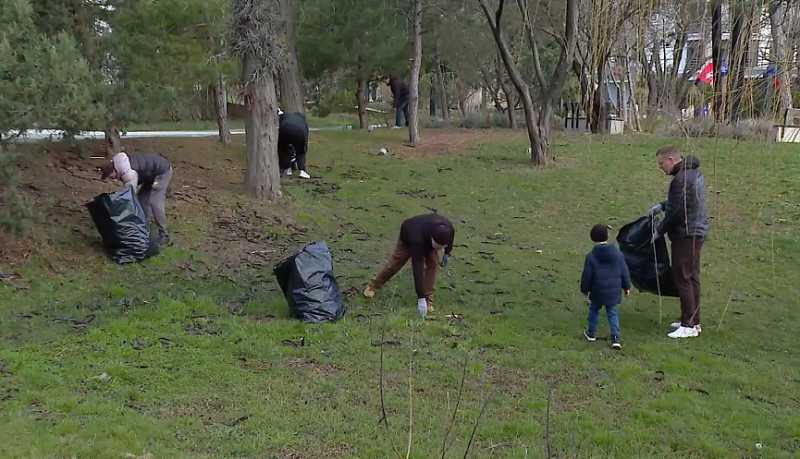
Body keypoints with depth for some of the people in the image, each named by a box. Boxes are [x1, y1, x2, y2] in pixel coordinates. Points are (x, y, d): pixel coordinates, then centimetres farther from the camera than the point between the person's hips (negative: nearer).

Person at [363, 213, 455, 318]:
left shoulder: (449, 229, -37)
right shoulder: (418, 239, -48)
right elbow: (417, 269, -46)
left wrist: (447, 254, 4)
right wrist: (420, 298, -46)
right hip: (408, 236, -3)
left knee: (433, 264, -16)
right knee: (395, 263, 7)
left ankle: (428, 299, -5)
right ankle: (373, 286, 30)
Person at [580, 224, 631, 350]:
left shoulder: (591, 256, -13)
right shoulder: (617, 253, -3)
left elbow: (586, 275, -8)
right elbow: (624, 272, 4)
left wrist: (585, 289, 7)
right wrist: (627, 287, 15)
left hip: (597, 292, -2)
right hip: (614, 291, 2)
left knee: (594, 310, 20)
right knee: (613, 314, 10)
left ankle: (591, 333, 32)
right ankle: (615, 338, 0)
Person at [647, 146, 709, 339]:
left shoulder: (681, 179, -21)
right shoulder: (695, 172, 12)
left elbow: (677, 212, -21)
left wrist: (660, 229, -9)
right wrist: (662, 205, 15)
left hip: (686, 234, -10)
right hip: (697, 231, 10)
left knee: (683, 278, -5)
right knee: (692, 277, 15)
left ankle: (689, 325, -2)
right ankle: (694, 321, 24)